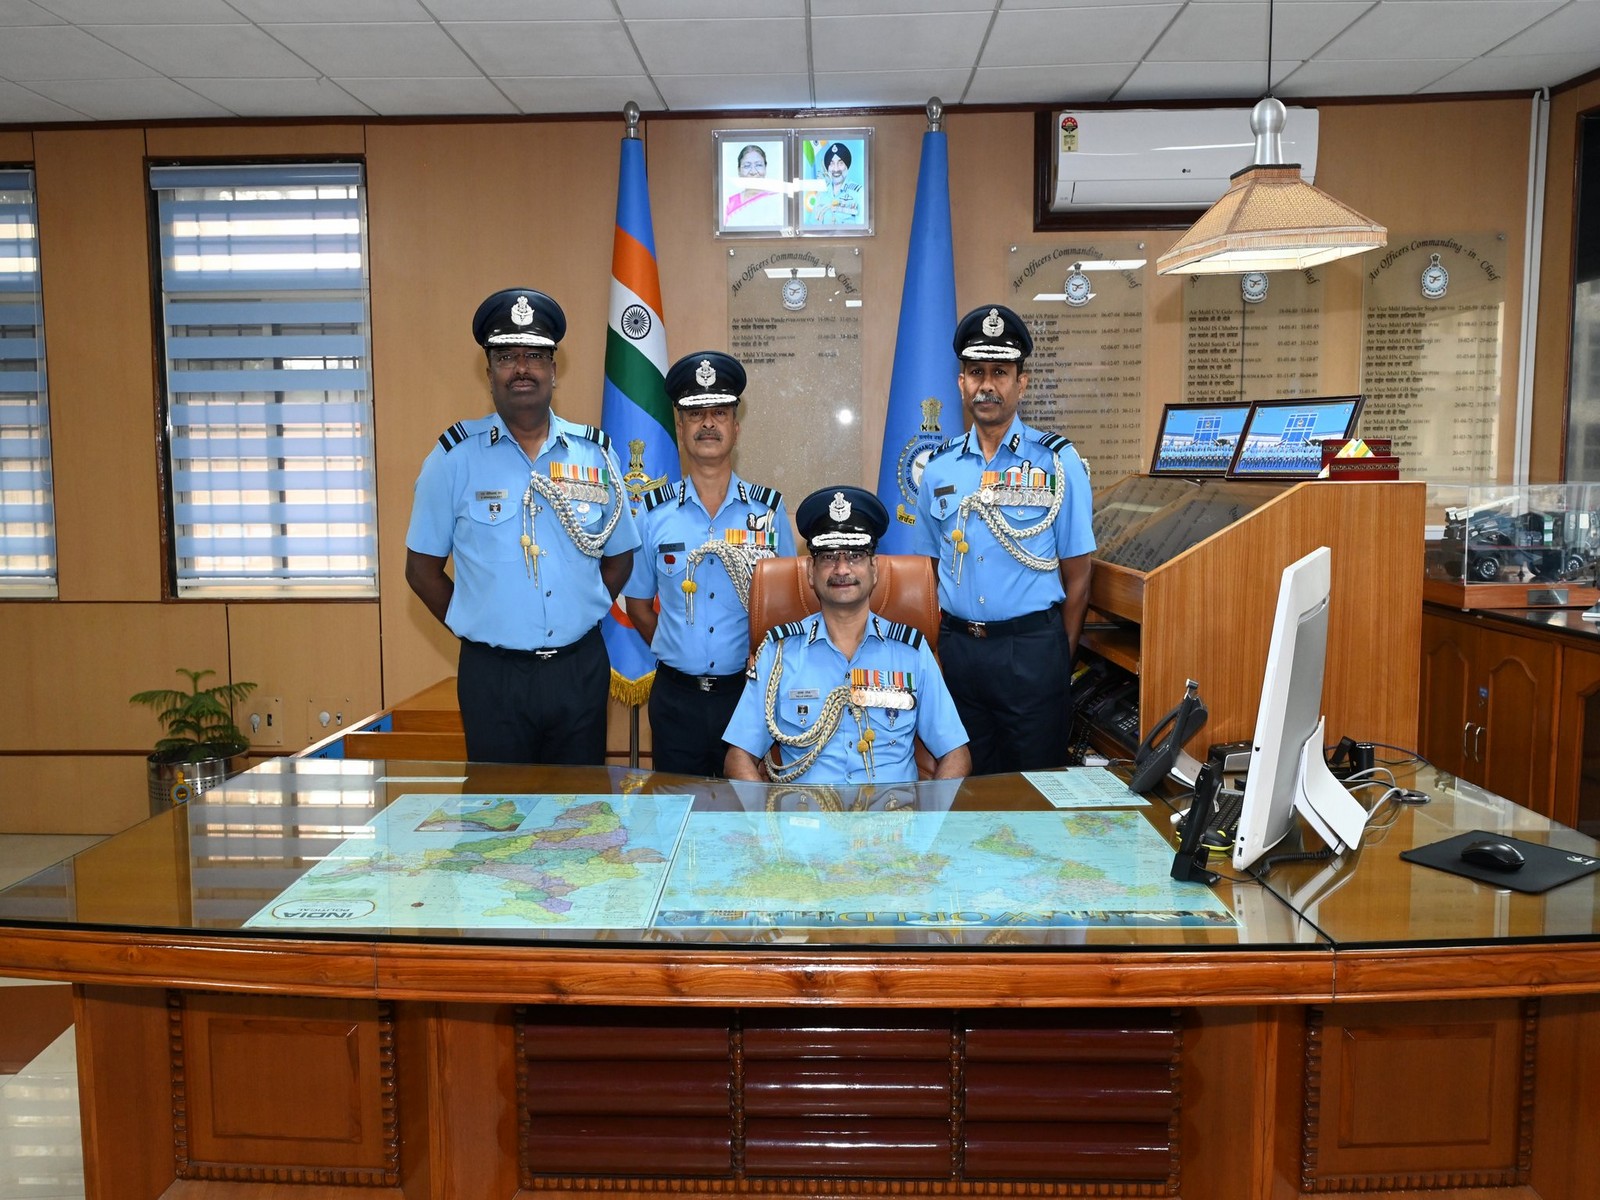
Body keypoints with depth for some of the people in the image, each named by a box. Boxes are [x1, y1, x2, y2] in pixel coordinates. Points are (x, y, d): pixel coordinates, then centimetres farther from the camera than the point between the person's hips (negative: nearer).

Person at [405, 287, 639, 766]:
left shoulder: (594, 453, 3)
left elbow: (619, 556, 12)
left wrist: (579, 617, 4)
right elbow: (422, 567, 3)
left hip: (580, 668, 2)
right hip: (493, 673, -2)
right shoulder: (456, 456, -3)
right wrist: (475, 627, 0)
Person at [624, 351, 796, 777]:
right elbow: (638, 603, 11)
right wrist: (677, 655, 6)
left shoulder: (770, 510, 2)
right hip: (676, 697, 1)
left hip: (747, 691, 0)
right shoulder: (653, 513, 2)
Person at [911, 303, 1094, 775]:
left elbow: (1076, 576, -3)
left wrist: (1060, 660, -3)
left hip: (1032, 647, -3)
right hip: (957, 646, 3)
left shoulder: (1058, 462, -3)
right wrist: (936, 649, 6)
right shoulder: (939, 467, 7)